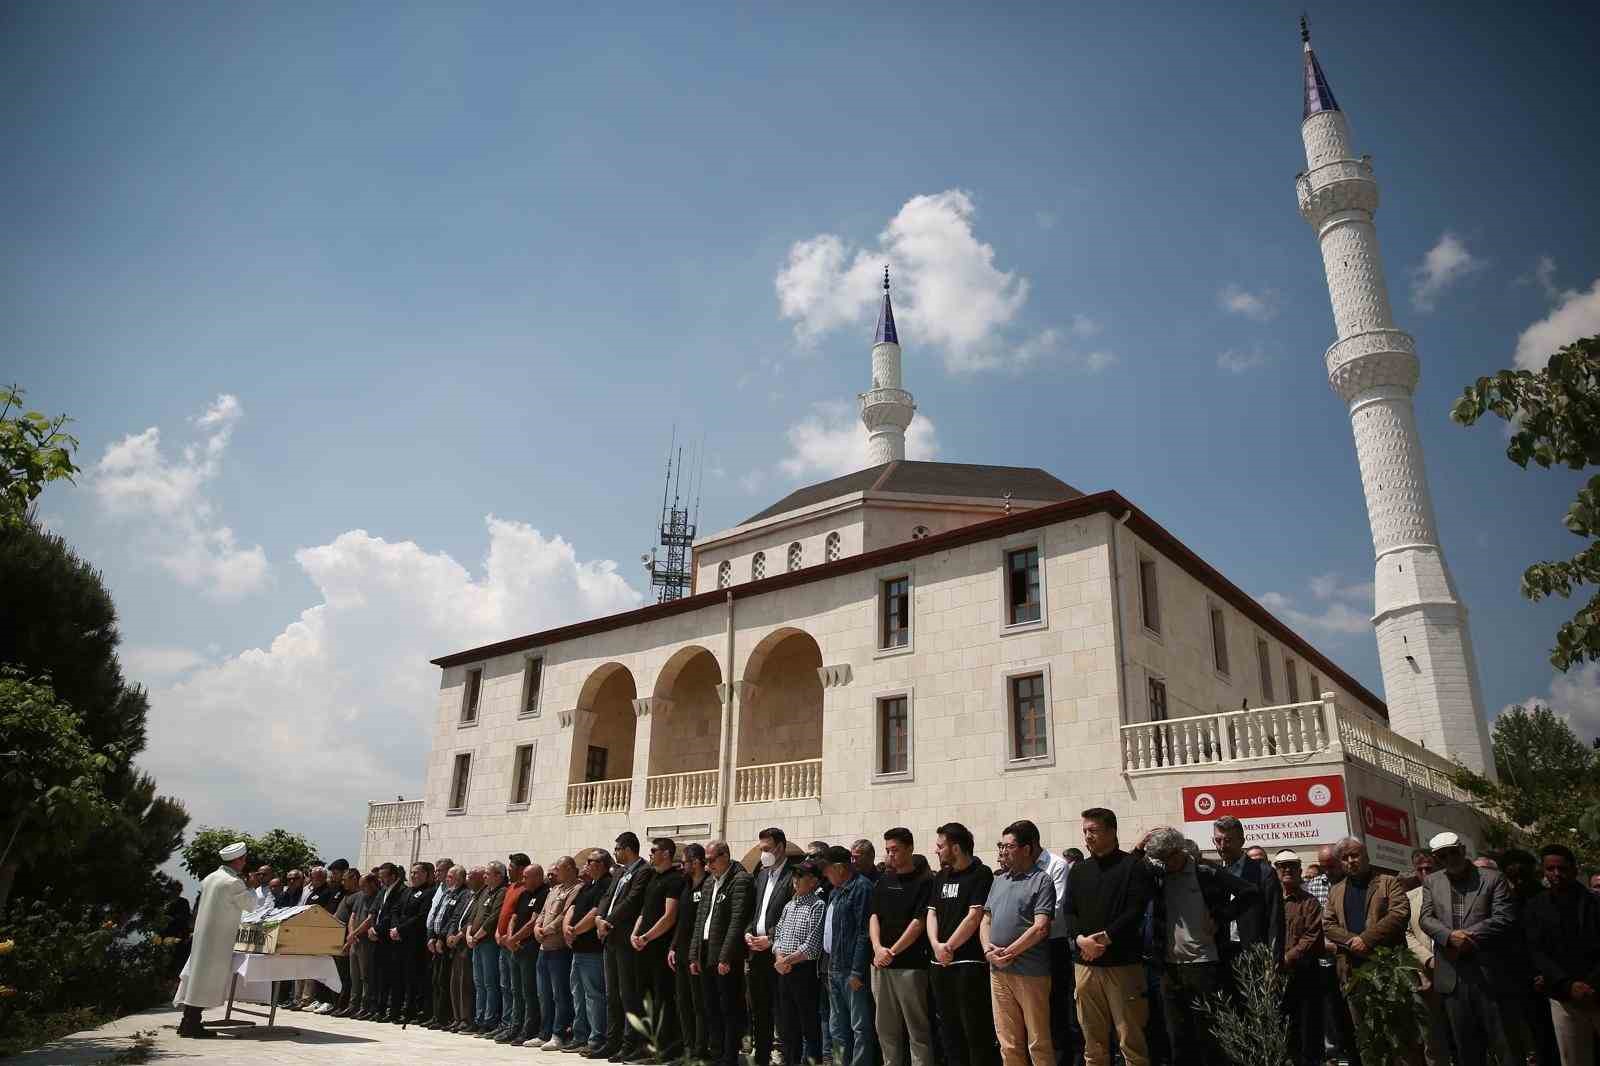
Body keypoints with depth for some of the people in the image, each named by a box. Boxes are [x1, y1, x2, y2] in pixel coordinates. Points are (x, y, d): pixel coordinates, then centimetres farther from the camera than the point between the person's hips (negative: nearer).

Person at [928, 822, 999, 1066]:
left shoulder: (981, 875, -8)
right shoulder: (941, 877, 14)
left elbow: (974, 917, -14)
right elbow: (932, 913, 11)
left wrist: (948, 947, -10)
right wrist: (936, 945, -6)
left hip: (970, 965, -7)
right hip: (940, 965, 7)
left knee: (977, 1033, -3)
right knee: (950, 1034, 15)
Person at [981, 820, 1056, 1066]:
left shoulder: (1041, 880, -6)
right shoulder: (1000, 880, 15)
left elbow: (1040, 928, -14)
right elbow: (985, 920, 16)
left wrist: (1009, 953, -12)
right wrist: (988, 949, -2)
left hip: (1030, 972, -6)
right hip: (998, 972, 6)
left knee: (1038, 1043, 2)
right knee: (1009, 1044, 12)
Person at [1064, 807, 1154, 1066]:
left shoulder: (1134, 867, 0)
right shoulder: (1078, 871, 16)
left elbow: (1135, 911, -10)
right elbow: (1069, 911, 11)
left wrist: (1105, 939, -15)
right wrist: (1080, 939, -8)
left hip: (1123, 964, -5)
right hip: (1086, 964, 5)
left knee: (1131, 1040, -1)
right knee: (1093, 1043, 9)